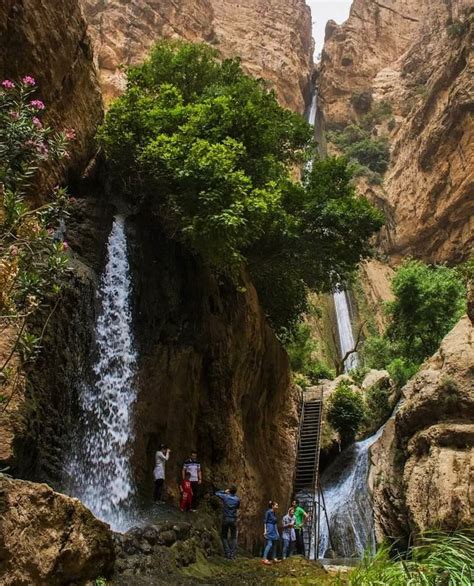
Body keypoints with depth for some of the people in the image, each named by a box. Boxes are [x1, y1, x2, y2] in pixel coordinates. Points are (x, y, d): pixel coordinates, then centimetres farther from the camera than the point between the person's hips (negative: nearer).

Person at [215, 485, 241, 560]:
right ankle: (233, 554, 2)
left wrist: (225, 491, 14)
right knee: (234, 537, 10)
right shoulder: (237, 499, -5)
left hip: (225, 519, -1)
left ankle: (227, 553, 3)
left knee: (224, 537, 12)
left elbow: (217, 493, 8)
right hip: (233, 520, 1)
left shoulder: (225, 496, -8)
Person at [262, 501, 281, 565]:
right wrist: (265, 531, -17)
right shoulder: (268, 512, -11)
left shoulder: (274, 513, 12)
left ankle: (274, 558, 19)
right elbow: (265, 522, -12)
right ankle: (264, 559, -17)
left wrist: (277, 532, 20)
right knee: (269, 544, -16)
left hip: (274, 530, 9)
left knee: (274, 544, 11)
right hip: (269, 530, -9)